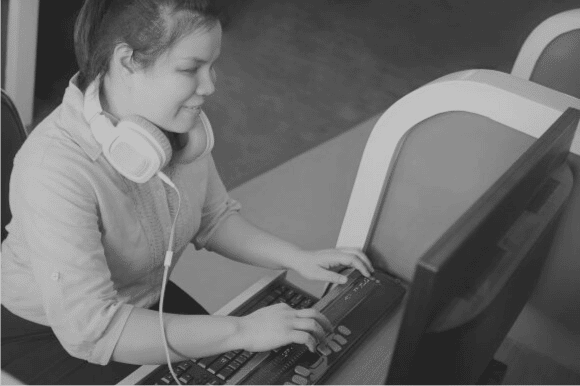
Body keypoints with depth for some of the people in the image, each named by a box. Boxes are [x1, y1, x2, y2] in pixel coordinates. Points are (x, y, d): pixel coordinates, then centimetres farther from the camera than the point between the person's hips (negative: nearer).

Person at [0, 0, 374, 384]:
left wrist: (298, 258, -10)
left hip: (148, 302, 6)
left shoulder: (183, 124, -12)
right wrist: (242, 331, -35)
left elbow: (214, 218, 3)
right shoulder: (54, 168, -34)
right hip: (50, 336, -5)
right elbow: (90, 329, -36)